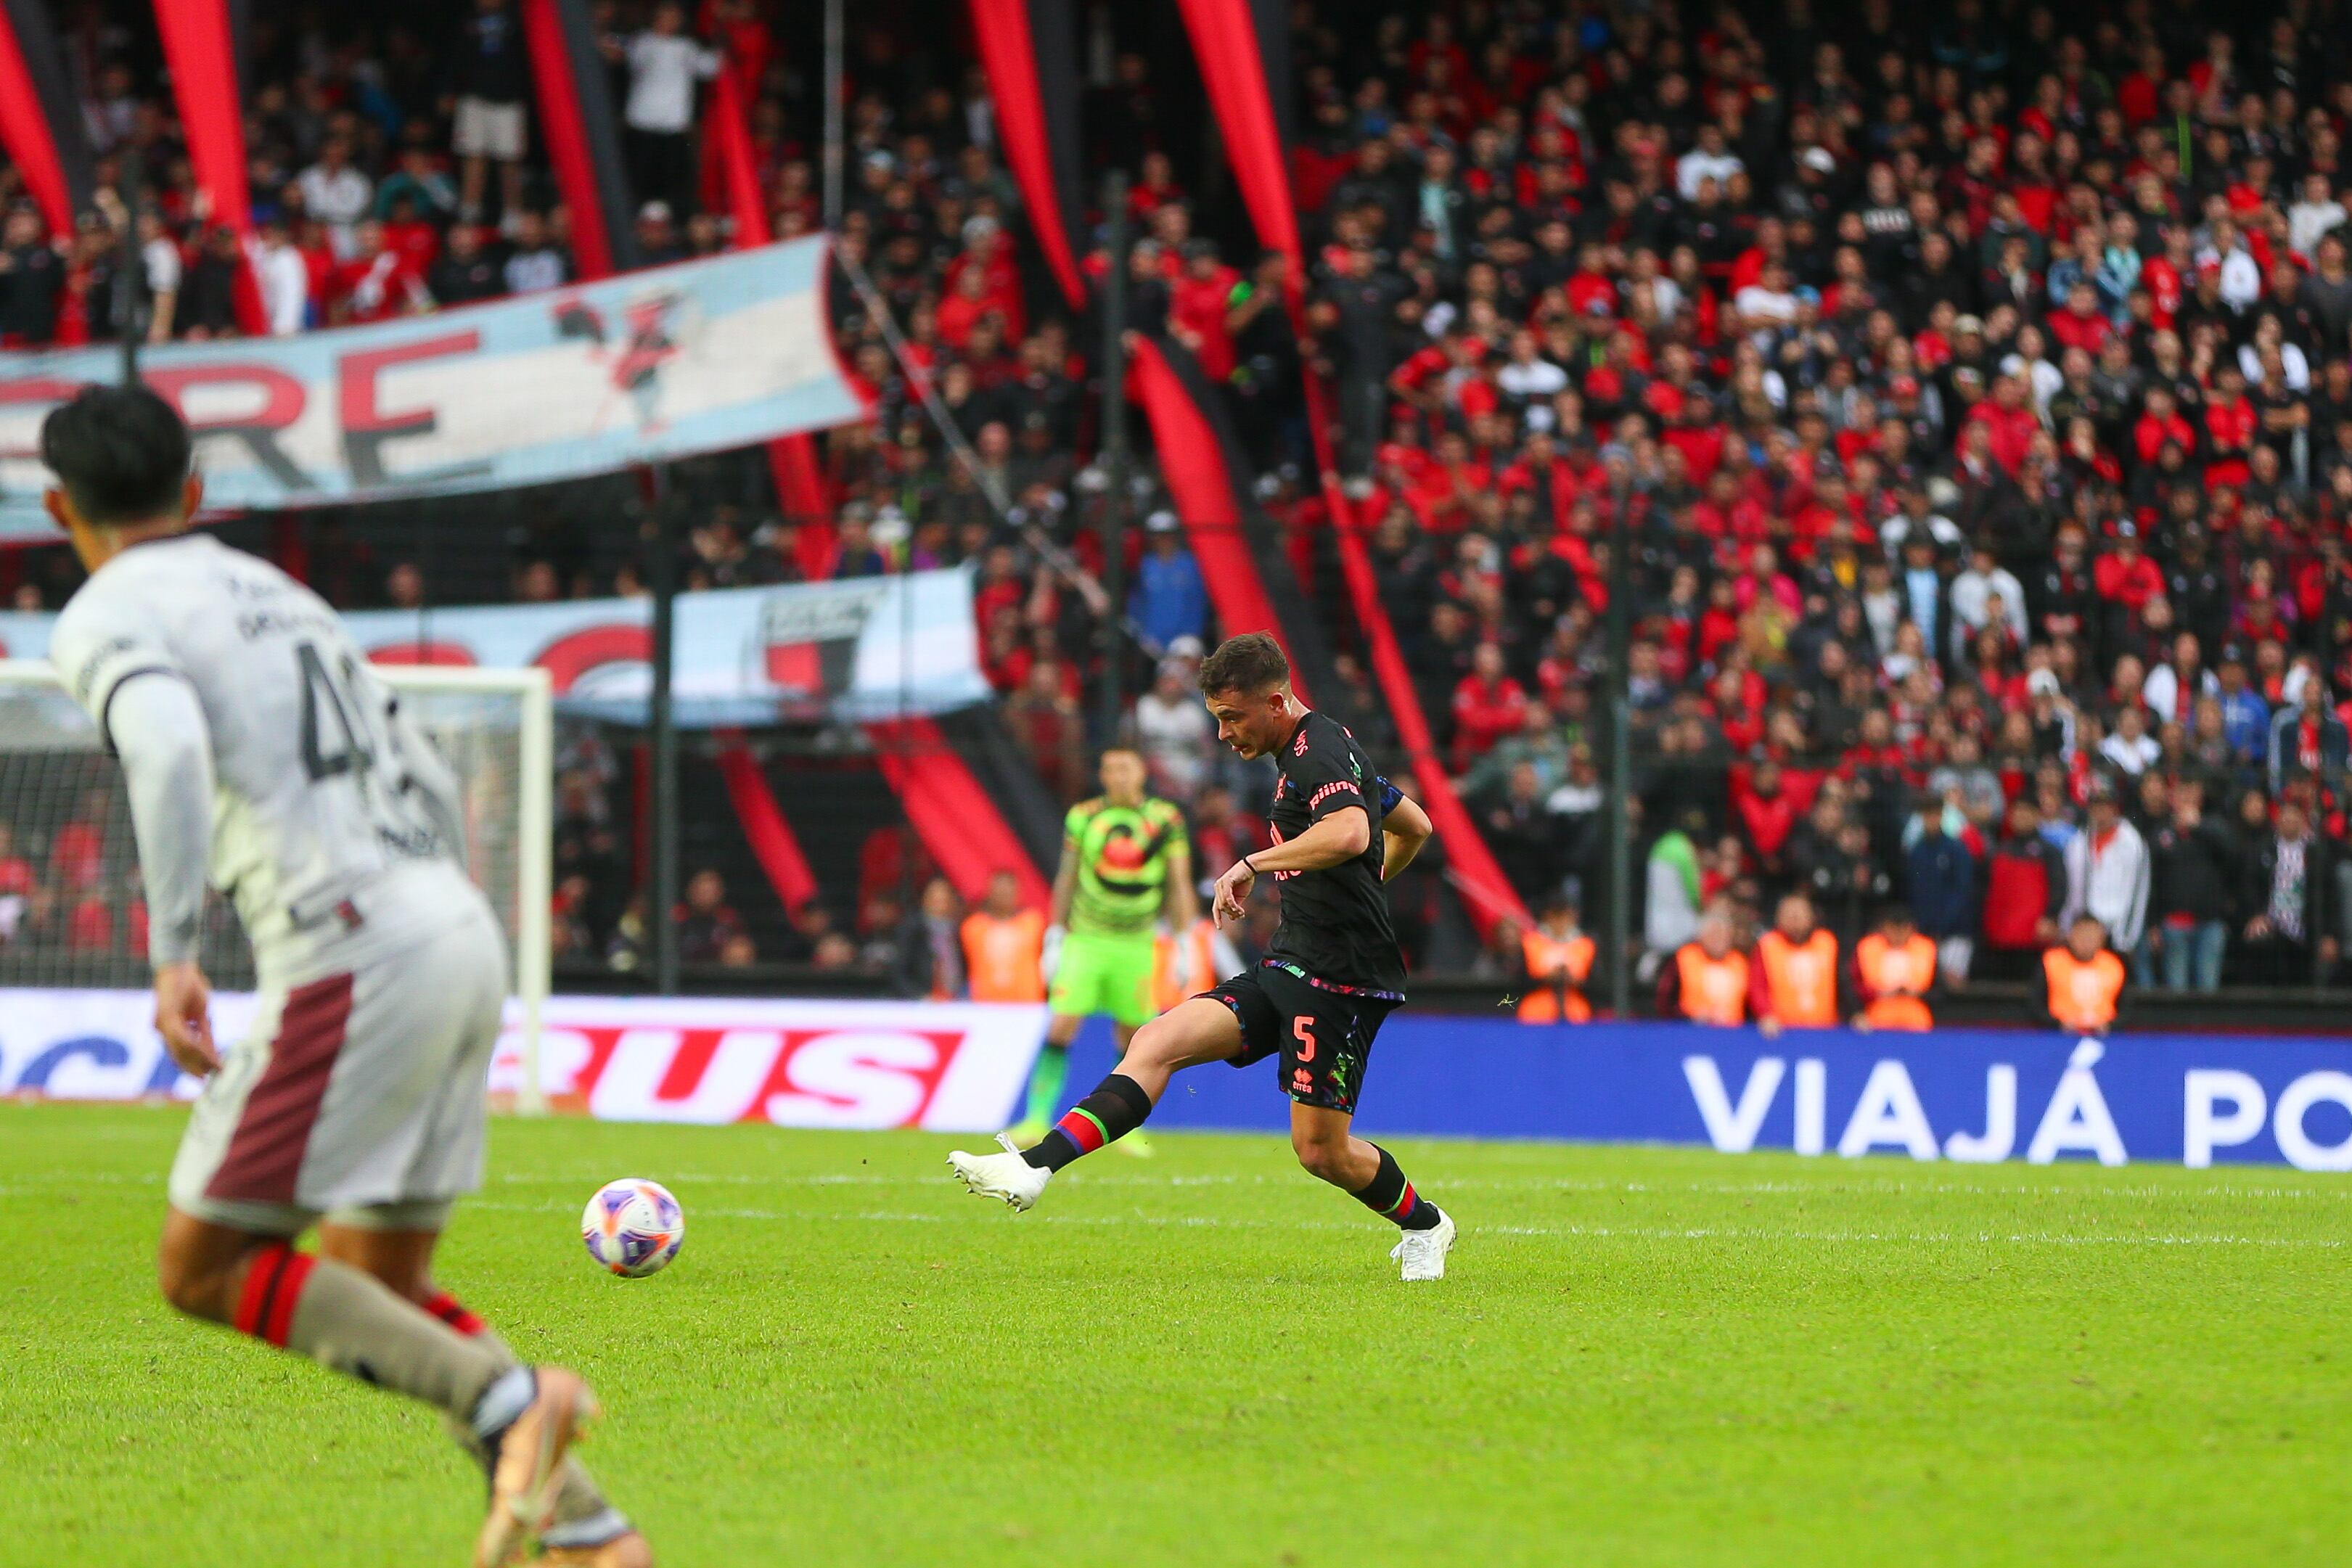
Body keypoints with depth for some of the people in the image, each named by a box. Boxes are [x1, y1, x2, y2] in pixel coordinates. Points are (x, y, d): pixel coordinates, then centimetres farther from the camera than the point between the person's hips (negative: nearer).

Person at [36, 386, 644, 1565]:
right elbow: (431, 787, 28)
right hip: (461, 931, 8)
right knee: (374, 1293, 16)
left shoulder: (105, 620, 1)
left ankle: (504, 1398, -16)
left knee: (202, 1268, 0)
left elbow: (168, 749, -22)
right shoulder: (274, 594, 26)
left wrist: (172, 955, -24)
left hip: (352, 954, -8)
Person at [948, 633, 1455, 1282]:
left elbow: (1351, 834, -35)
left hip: (1338, 979, -10)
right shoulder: (1316, 751, 17)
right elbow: (1413, 826, 30)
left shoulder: (1319, 753, -14)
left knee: (1321, 1150, -5)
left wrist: (1255, 863, -29)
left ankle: (1423, 1225, 24)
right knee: (1157, 1043, -6)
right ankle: (1035, 1168, -18)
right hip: (1288, 967, 10)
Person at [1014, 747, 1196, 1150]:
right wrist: (1055, 937, 8)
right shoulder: (1082, 817, 3)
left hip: (1136, 945, 1)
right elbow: (1066, 879, 10)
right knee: (1060, 1028, -11)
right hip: (1085, 938, -1)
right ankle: (1037, 1119, -9)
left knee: (1132, 1037, 4)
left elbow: (1179, 885, 7)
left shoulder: (1166, 820, 2)